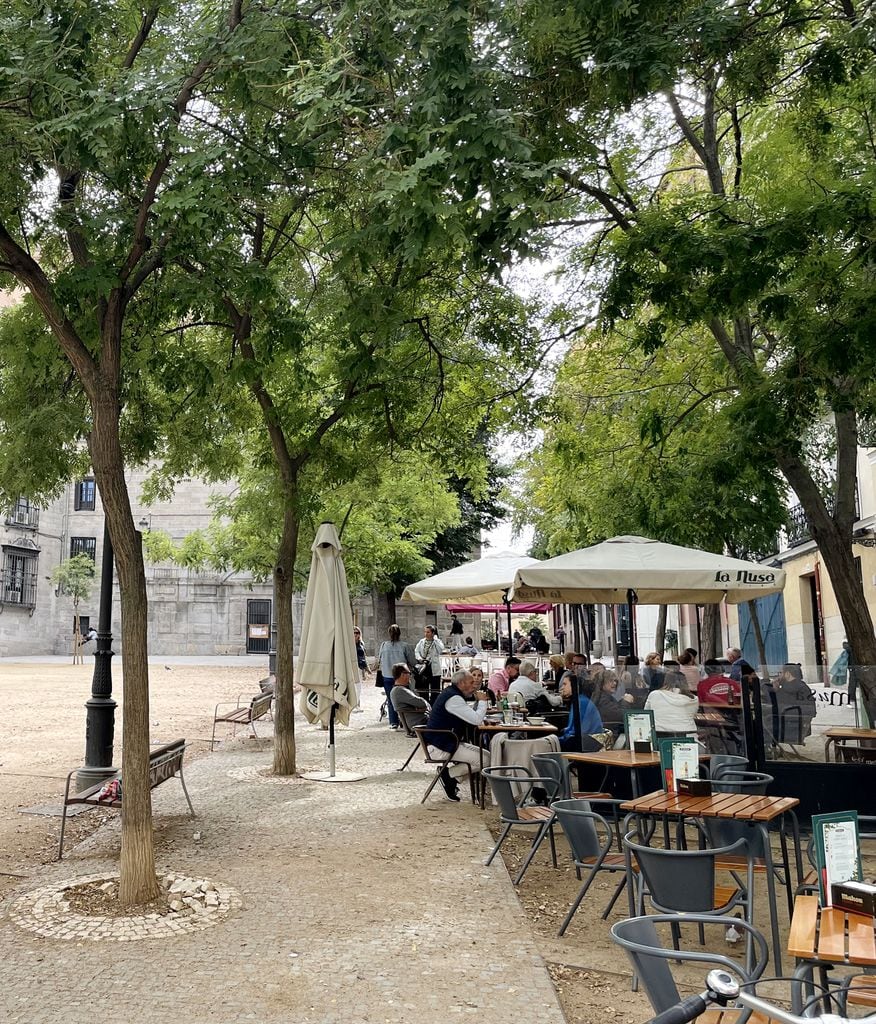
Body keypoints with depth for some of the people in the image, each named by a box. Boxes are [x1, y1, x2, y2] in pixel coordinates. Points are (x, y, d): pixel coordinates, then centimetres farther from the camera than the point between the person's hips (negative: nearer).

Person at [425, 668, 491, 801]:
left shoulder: (451, 693, 14)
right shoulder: (453, 698, -20)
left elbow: (471, 715, 22)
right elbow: (477, 720, -24)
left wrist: (481, 701, 7)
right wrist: (482, 701, -8)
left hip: (444, 743, 11)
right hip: (441, 748, -11)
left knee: (486, 754, 12)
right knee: (485, 760, -14)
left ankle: (449, 774, 7)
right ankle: (448, 774, -5)